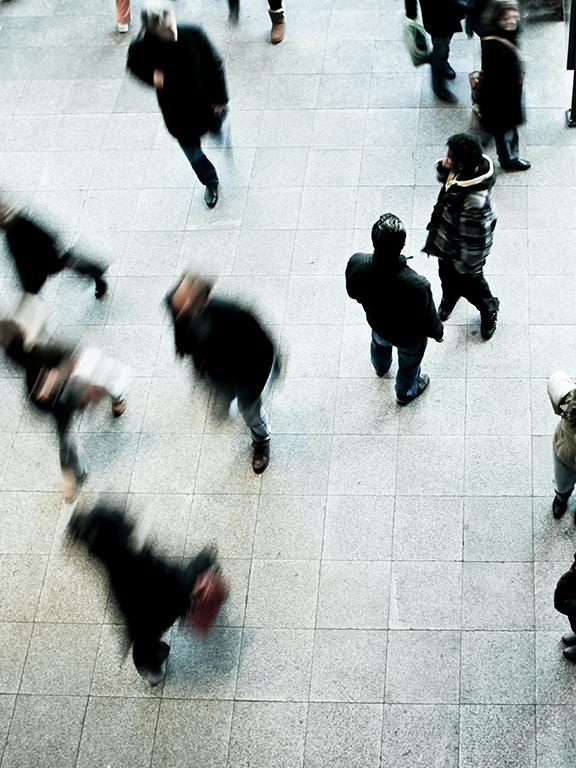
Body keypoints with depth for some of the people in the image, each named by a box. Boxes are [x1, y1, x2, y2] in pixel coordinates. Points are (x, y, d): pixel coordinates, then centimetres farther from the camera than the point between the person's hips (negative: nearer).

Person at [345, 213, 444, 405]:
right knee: (409, 363, 32)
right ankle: (406, 393, 63)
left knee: (379, 343, 40)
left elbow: (353, 293, -11)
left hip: (376, 322, 3)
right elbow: (428, 319, -25)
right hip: (408, 336, -3)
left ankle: (380, 367, 73)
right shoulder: (416, 285, -46)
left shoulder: (356, 263, -36)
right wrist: (438, 332, -1)